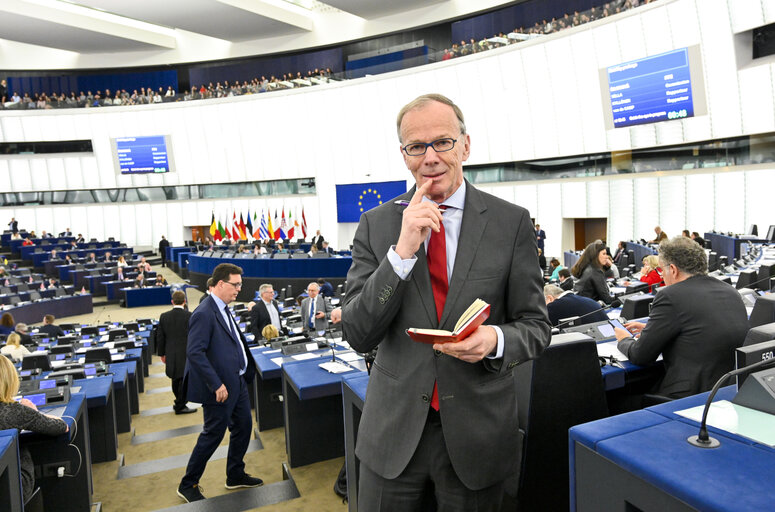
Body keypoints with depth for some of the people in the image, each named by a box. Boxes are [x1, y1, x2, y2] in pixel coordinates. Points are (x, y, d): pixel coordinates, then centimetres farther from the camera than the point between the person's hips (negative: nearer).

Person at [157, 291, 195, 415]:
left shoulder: (164, 316, 0)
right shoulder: (189, 316, -12)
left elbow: (160, 337, 6)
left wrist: (162, 353, 15)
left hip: (171, 354, 5)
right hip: (185, 354, -5)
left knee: (176, 379, 19)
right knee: (184, 380, 6)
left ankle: (179, 402, 34)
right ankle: (180, 406, 13)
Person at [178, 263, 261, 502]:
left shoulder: (223, 309, 9)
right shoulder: (204, 314, -22)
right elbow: (194, 353, -26)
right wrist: (216, 385, -26)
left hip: (237, 382, 9)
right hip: (220, 388, -9)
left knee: (243, 426, 17)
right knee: (213, 434, 4)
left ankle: (235, 476, 35)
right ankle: (187, 486, 24)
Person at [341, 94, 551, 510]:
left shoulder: (511, 222, -5)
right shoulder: (376, 224, -3)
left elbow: (535, 327, -1)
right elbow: (358, 334, -8)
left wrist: (496, 340, -23)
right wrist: (402, 251, -20)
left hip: (476, 433, 0)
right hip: (393, 430, 1)